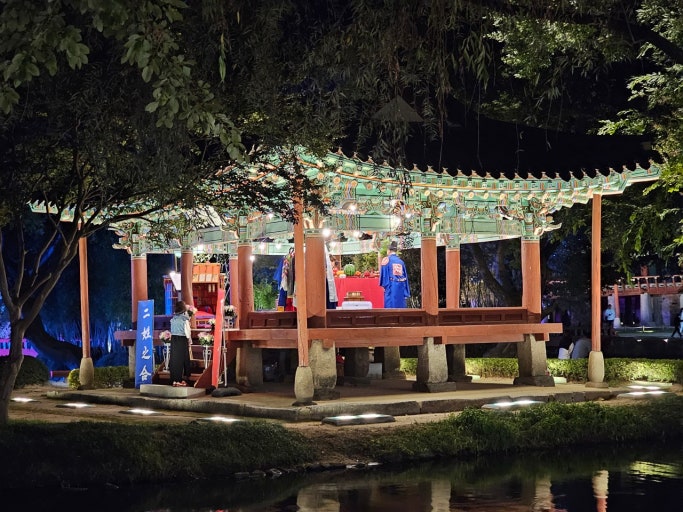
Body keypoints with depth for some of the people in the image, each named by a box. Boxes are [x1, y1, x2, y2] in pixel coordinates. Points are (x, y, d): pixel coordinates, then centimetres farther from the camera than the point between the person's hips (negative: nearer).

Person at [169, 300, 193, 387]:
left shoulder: (173, 318, 6)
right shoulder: (184, 318, -9)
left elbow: (172, 330, 7)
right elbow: (187, 330, -8)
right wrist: (189, 340, 5)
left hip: (173, 338, 5)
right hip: (182, 339, -5)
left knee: (174, 359, 7)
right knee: (182, 359, 1)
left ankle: (174, 380, 10)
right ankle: (180, 379, 1)